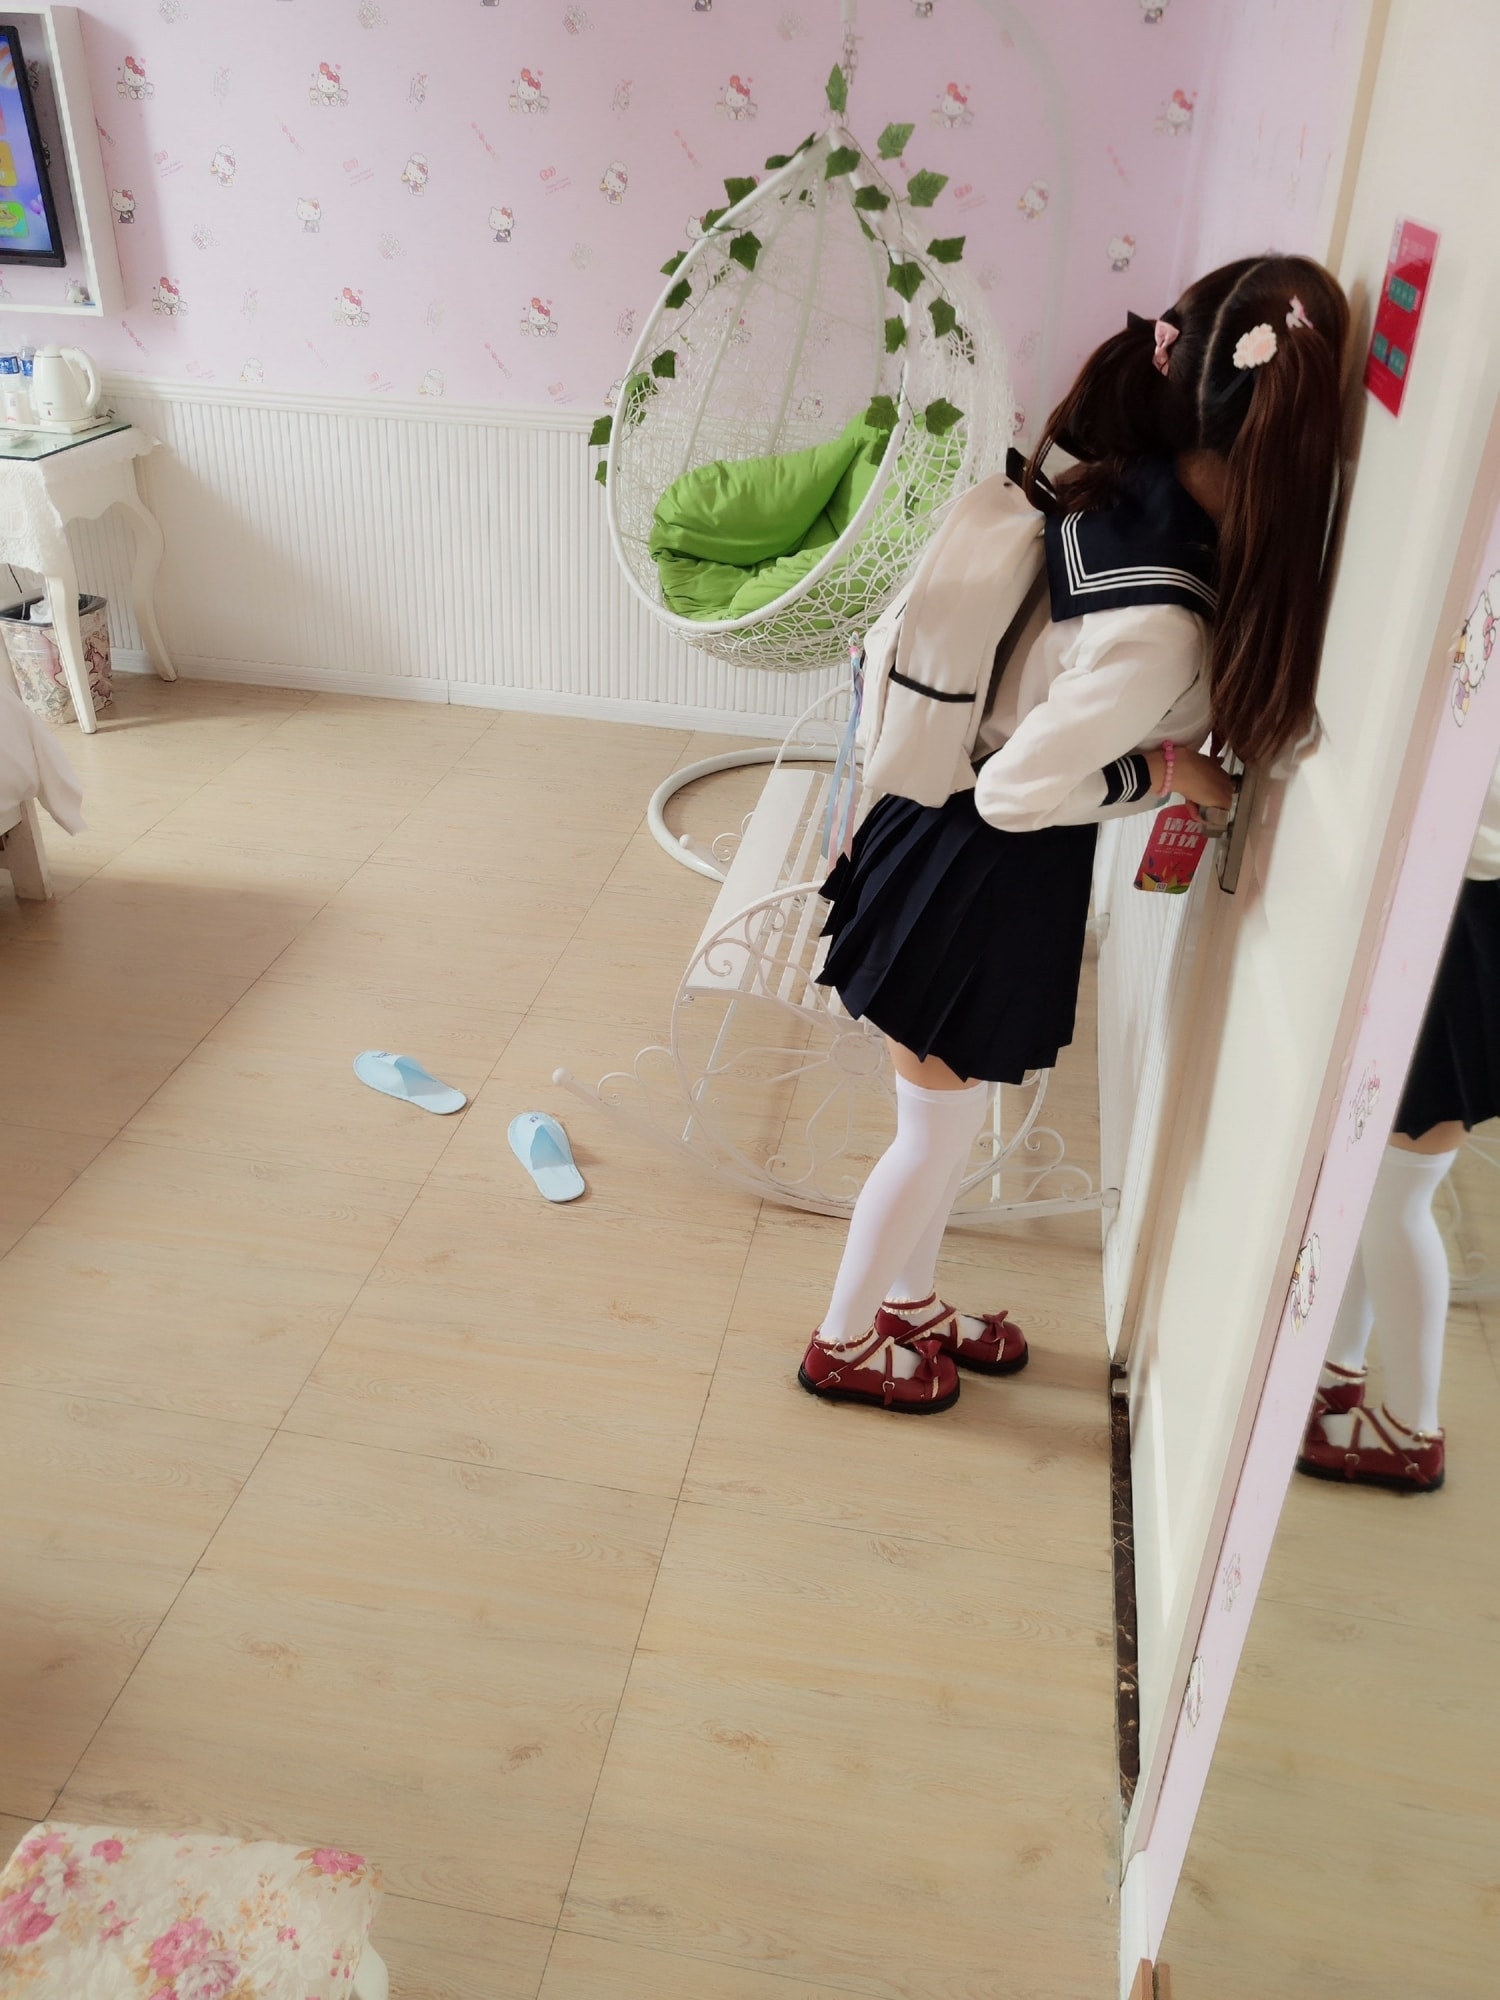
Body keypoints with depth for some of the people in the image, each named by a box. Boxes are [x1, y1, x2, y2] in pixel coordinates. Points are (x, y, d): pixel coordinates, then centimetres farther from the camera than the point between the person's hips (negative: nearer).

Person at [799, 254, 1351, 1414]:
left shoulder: (1125, 486, -7)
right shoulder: (1165, 626, -32)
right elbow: (1015, 788, -25)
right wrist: (1168, 772, -13)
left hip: (953, 849, 9)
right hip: (988, 883, -8)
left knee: (947, 1124, 26)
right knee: (940, 1135, 14)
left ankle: (909, 1302, 48)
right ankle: (845, 1342, 37)